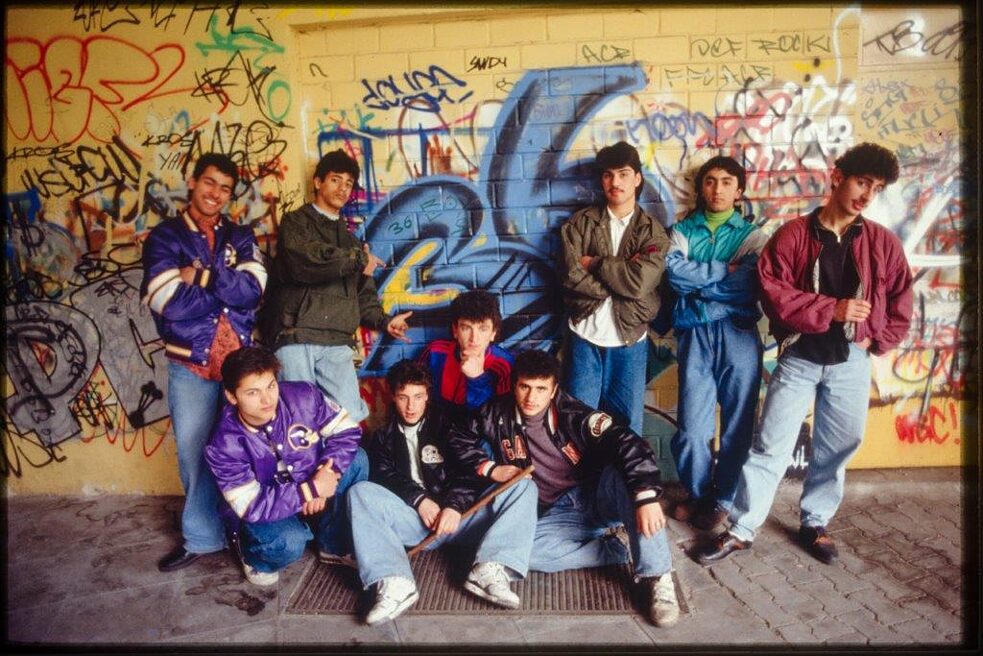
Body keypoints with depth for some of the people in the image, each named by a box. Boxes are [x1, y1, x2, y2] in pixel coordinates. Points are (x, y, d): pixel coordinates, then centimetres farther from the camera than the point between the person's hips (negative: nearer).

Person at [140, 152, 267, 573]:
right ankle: (201, 537, 24)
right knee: (194, 453, 7)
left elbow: (254, 289, -8)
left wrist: (201, 277, -14)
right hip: (190, 366, -1)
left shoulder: (240, 237, 10)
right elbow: (171, 303, -13)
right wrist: (228, 288, -8)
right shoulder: (164, 237, 1)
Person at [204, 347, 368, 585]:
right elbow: (250, 506, -26)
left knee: (356, 460, -18)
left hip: (310, 490, 4)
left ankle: (333, 546, 0)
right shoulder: (224, 445, -26)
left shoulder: (303, 396, -21)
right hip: (264, 513, -4)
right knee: (289, 543, -35)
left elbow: (347, 431, -14)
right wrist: (311, 490, -33)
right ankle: (254, 558, 5)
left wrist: (327, 474, -30)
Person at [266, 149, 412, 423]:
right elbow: (305, 261, -14)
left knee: (352, 416, -8)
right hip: (296, 338, -4)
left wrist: (384, 321, 5)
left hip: (337, 342, 4)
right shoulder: (295, 222, 9)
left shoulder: (351, 240, 26)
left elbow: (363, 295, 24)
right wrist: (358, 260, -5)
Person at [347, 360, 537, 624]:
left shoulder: (446, 424, 14)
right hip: (413, 519, 0)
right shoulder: (383, 436, 20)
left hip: (456, 515, 0)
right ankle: (393, 583, -41)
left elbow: (469, 468, 0)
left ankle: (490, 569, -38)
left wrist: (455, 505, -18)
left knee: (524, 486, -18)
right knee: (360, 493, -25)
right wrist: (419, 500, -15)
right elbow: (383, 476, 2)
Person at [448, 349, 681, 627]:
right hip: (556, 517, 3)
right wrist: (490, 468, -3)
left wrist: (647, 497, -43)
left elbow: (630, 446, -27)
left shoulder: (574, 415, -15)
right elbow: (460, 438, 13)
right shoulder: (499, 414, -3)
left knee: (622, 473, -34)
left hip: (598, 500, -3)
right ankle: (619, 545, -15)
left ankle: (657, 577, -30)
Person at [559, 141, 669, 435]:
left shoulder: (653, 231, 1)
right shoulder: (581, 222, 3)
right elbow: (571, 275, -10)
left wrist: (593, 263, -9)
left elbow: (640, 281, -16)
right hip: (585, 335, 1)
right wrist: (619, 280, -13)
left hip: (629, 340, 0)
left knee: (628, 424, 8)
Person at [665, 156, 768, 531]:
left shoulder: (752, 235, 8)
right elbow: (674, 272, -6)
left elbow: (746, 288, -9)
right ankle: (698, 492, 24)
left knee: (737, 423, 5)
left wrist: (696, 283, -5)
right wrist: (724, 269, -6)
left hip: (738, 336, -1)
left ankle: (724, 498, 24)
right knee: (691, 427, 1)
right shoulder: (683, 230, 13)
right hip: (694, 335, 1)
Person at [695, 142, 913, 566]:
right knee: (770, 447, 1)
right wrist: (832, 309, -19)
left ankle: (814, 524, 32)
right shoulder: (792, 235, -6)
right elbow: (773, 292, -14)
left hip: (851, 361, 3)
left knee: (837, 449, 13)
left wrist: (875, 341, -1)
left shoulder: (883, 243, 3)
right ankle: (741, 530, 12)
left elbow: (900, 306, 11)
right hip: (799, 359, -3)